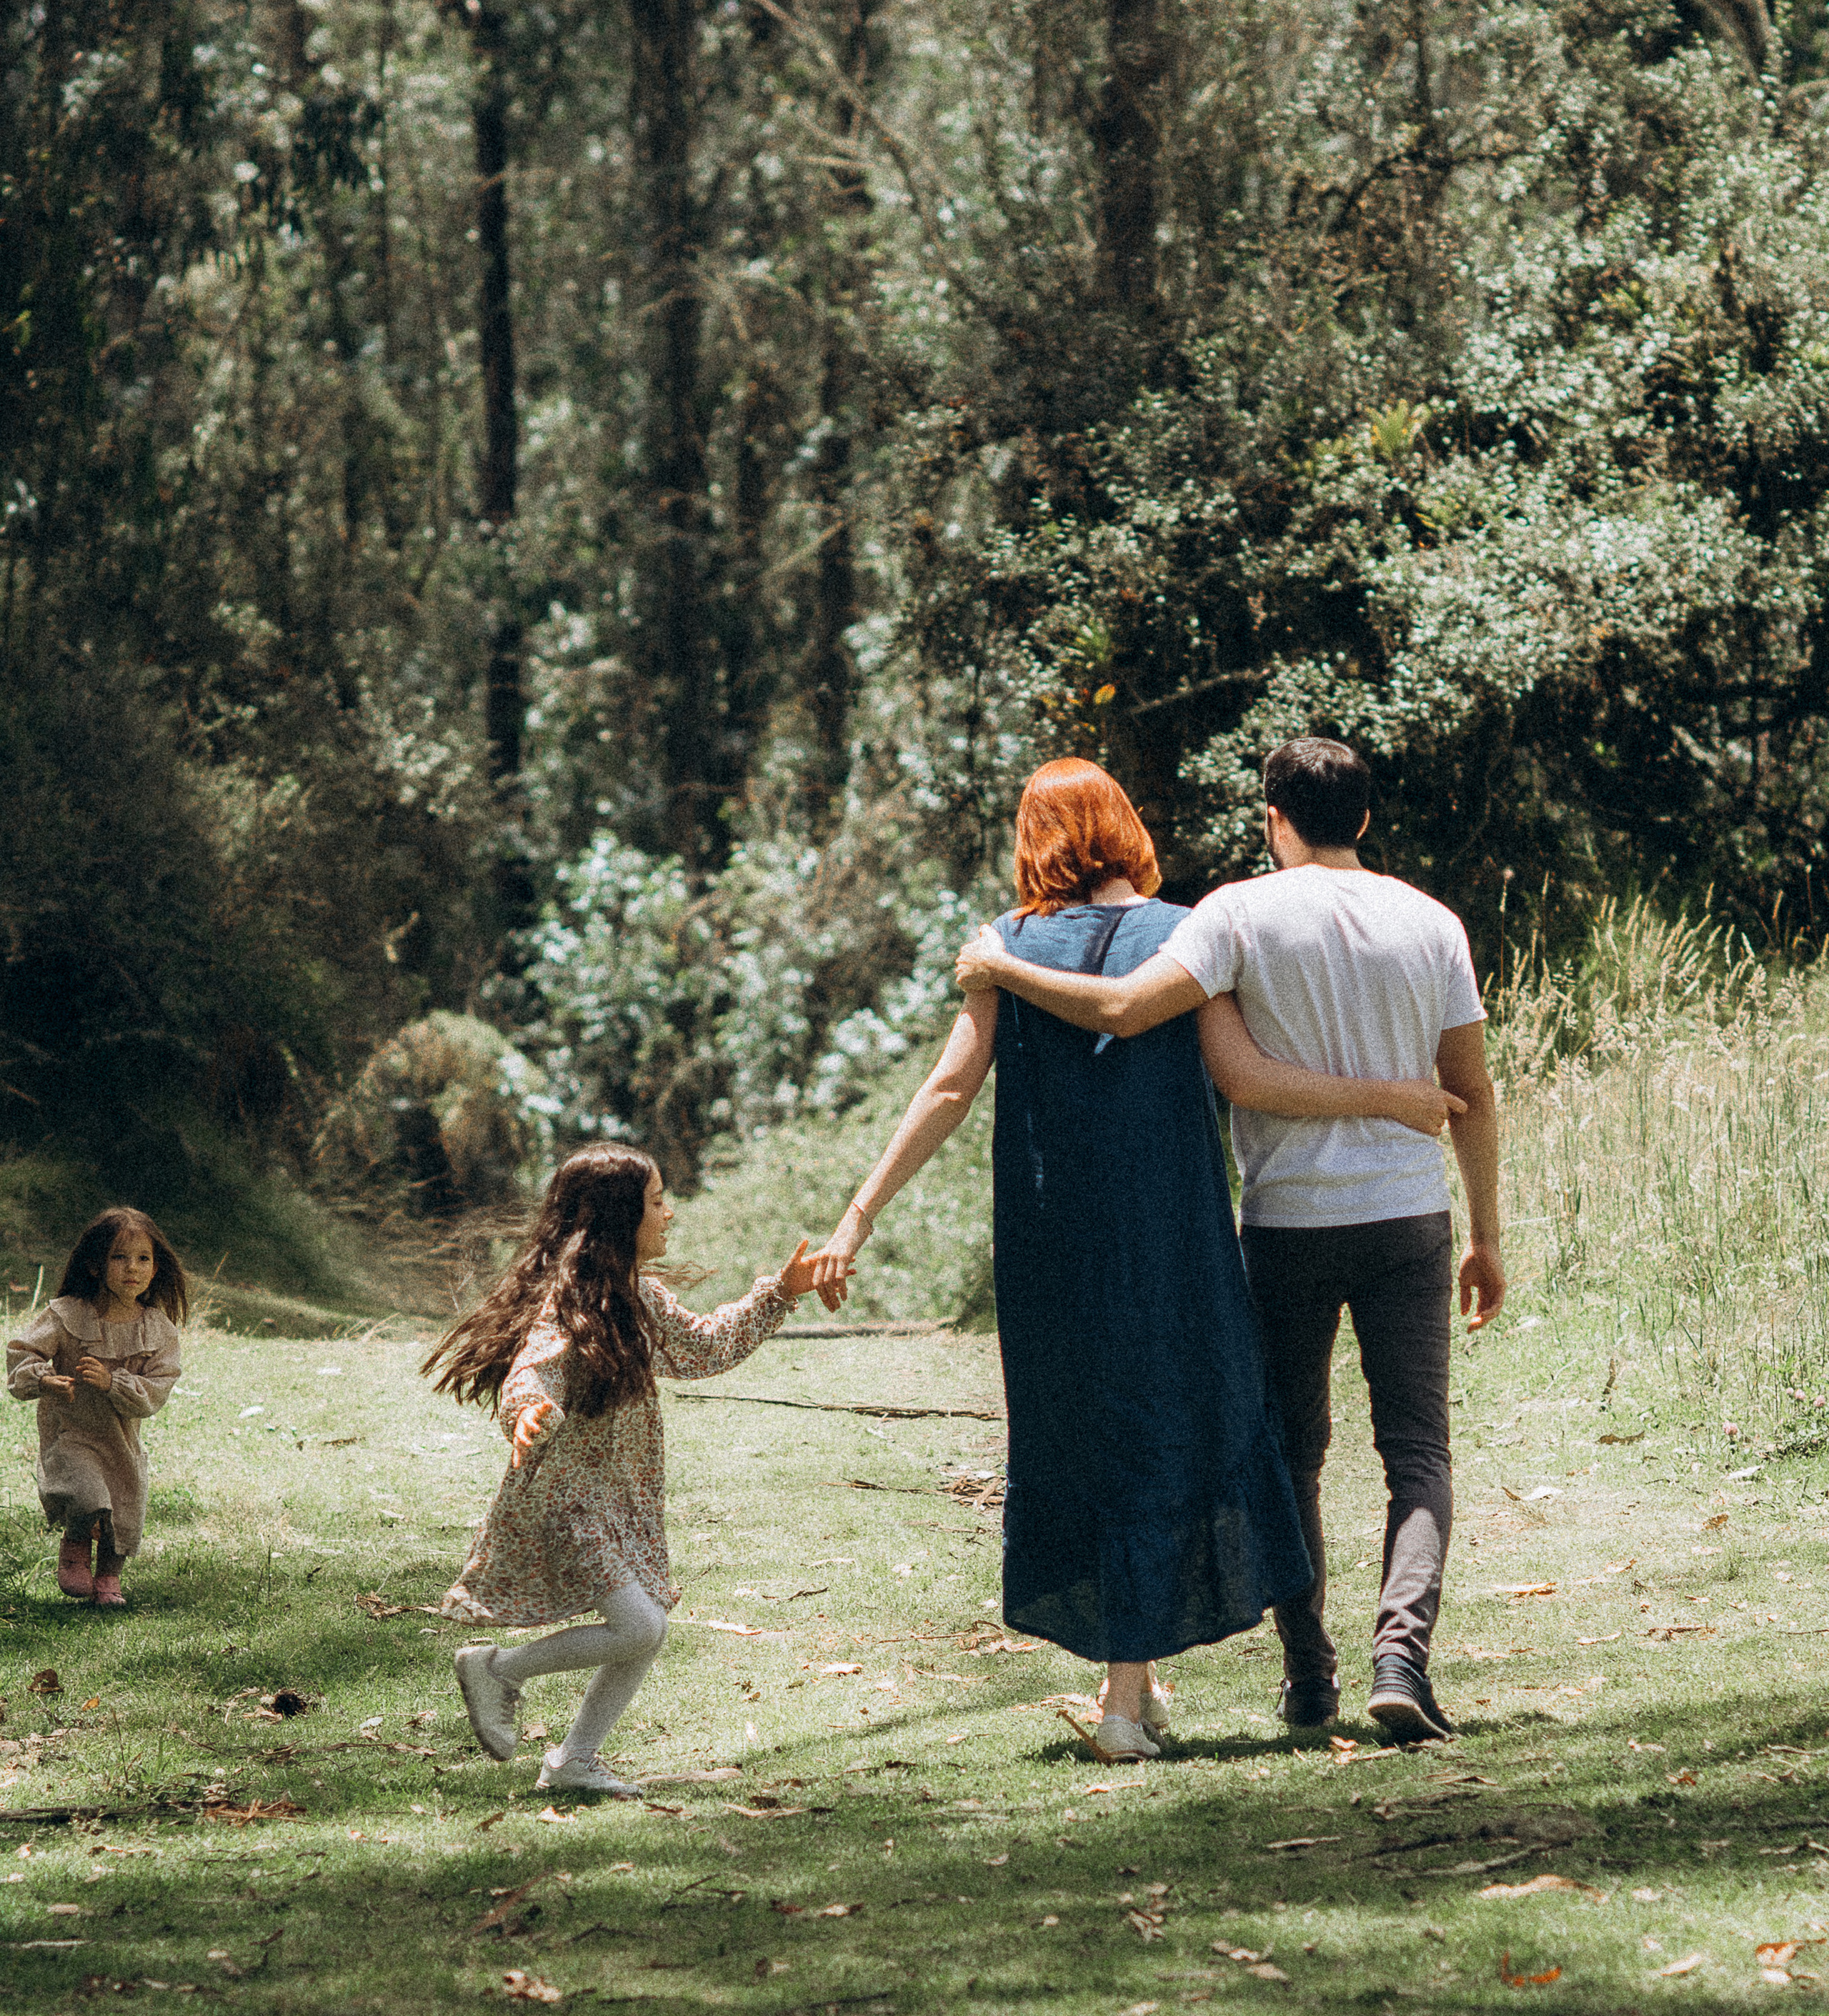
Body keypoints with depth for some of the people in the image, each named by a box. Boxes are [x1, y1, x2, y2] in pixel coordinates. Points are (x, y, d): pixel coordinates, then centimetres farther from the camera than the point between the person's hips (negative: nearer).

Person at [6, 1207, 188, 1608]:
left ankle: (108, 1576, 35)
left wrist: (112, 1382, -25)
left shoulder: (159, 1331, -4)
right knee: (87, 1500, -25)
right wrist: (43, 1380, -28)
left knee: (125, 1516, 4)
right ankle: (75, 1547, 8)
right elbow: (22, 1353, -8)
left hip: (123, 1439, 3)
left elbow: (155, 1393, -9)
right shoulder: (67, 1316, -10)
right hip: (69, 1433, -3)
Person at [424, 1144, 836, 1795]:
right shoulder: (569, 1300, -20)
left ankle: (574, 1760, 16)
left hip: (620, 1497, 9)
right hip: (565, 1497, -9)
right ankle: (497, 1669, 0)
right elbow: (529, 1372, -34)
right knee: (638, 1628, -17)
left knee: (646, 1632, 5)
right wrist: (529, 1411, -57)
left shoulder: (638, 1297, 8)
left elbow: (703, 1347, 24)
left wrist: (778, 1295, 22)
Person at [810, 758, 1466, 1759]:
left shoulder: (1009, 947, 1)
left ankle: (1132, 1672, 20)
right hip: (1166, 1230, -2)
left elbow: (949, 1090, -4)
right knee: (1164, 1435, 8)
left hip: (1047, 1243, 2)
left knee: (1078, 1440, 15)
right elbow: (1243, 1074, -9)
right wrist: (1385, 1097, -1)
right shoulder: (1180, 935, -2)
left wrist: (861, 1215, -2)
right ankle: (1128, 1689, 6)